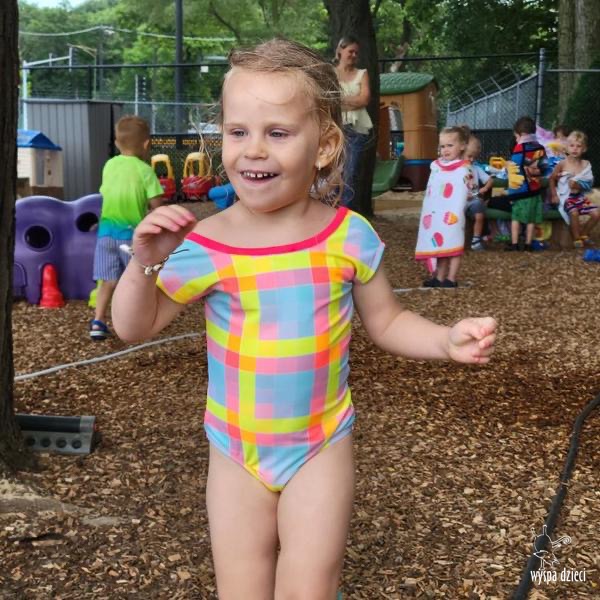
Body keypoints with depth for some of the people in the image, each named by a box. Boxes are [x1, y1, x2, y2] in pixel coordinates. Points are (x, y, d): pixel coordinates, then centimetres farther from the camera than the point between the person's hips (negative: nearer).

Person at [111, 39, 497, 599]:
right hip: (235, 450, 1)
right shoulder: (206, 244, -14)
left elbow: (387, 322, 1)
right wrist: (144, 264, -25)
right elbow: (134, 327, -7)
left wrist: (447, 340, -16)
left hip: (321, 447, 0)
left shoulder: (349, 237, -12)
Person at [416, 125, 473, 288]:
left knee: (453, 247, -1)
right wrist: (426, 212, 11)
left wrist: (456, 214, -22)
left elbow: (462, 195, -15)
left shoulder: (464, 170, -10)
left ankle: (451, 279, 4)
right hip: (435, 215, 7)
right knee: (439, 246, 13)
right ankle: (439, 278, 20)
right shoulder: (436, 167, 11)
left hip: (452, 216, -7)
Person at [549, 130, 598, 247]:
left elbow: (588, 184, 2)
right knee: (574, 212, -32)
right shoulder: (562, 164, -7)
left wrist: (578, 185, -18)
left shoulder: (586, 164, 3)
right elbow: (552, 179, -1)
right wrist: (554, 195, -9)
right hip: (566, 196, -5)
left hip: (580, 196, 5)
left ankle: (584, 234, 17)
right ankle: (576, 238, -10)